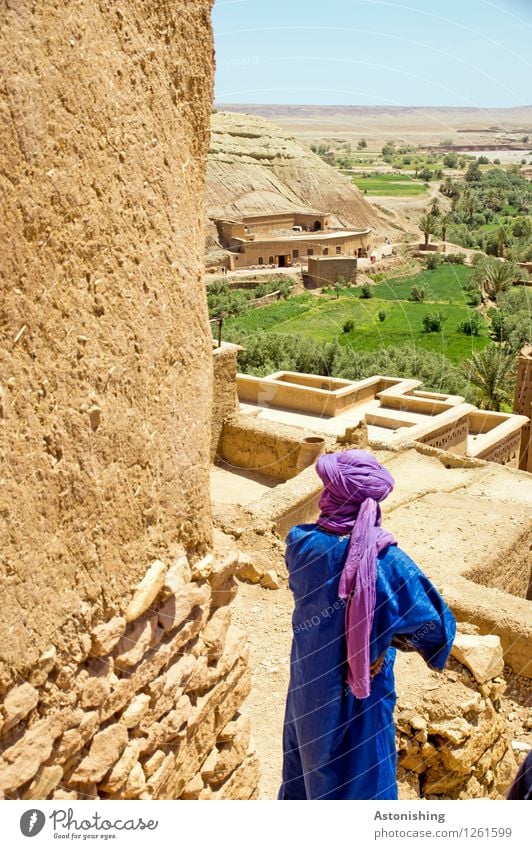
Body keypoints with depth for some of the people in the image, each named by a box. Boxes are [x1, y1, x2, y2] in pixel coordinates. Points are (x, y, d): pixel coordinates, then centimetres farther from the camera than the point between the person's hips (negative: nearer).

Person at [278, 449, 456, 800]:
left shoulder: (301, 542, -20)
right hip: (359, 690, -3)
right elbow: (435, 626, -24)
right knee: (359, 774, 20)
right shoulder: (387, 560, -30)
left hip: (308, 682, 4)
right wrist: (393, 637, -7)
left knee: (308, 753, 30)